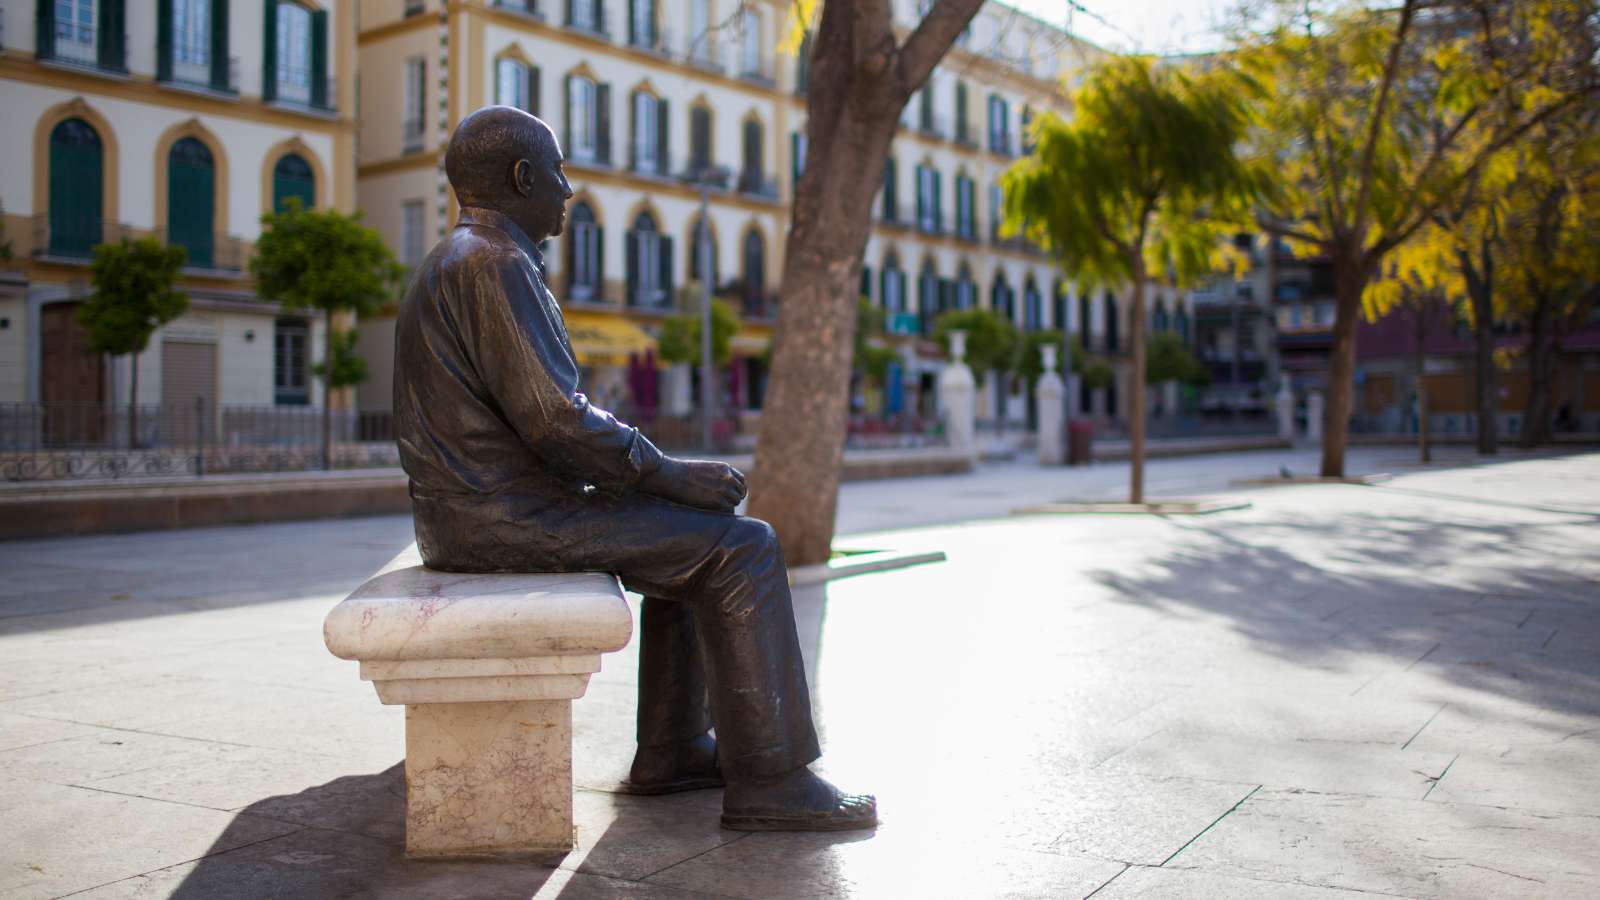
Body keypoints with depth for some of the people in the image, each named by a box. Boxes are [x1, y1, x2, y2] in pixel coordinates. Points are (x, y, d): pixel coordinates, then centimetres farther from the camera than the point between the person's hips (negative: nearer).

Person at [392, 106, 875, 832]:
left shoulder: (458, 265, 19)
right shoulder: (498, 265, -15)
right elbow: (554, 419, -22)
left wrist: (662, 471, 15)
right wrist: (670, 474, -11)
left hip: (472, 511, 11)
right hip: (509, 516, -11)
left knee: (699, 538, 20)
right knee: (743, 550, -8)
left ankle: (672, 750, 18)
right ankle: (767, 780, -5)